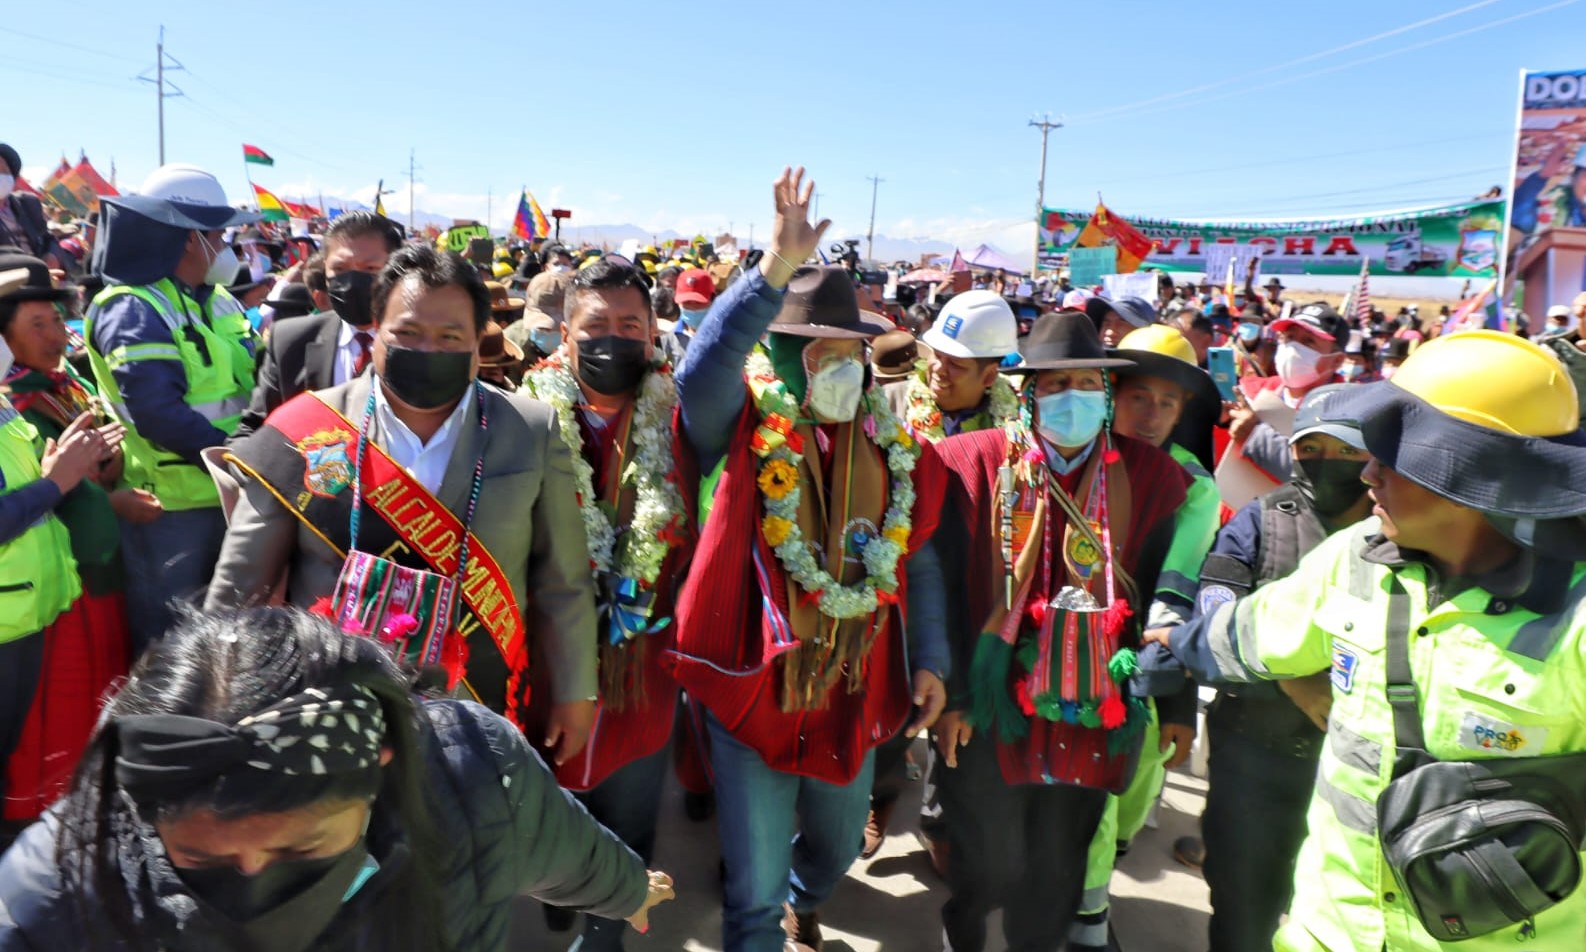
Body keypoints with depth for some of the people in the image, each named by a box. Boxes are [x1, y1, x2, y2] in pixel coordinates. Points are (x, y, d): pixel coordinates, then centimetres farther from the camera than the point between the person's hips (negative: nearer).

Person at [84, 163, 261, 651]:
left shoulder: (217, 300, 11)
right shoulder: (134, 311, -15)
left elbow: (245, 379, 16)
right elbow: (157, 413, -25)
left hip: (229, 493, 8)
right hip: (171, 505, -8)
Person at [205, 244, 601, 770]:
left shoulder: (532, 432, -7)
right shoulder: (307, 434, -9)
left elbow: (563, 582, 0)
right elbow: (238, 590, -2)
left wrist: (574, 692, 4)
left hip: (479, 724, 1)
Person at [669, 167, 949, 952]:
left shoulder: (887, 444, 2)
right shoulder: (741, 426, -11)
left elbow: (916, 561, 8)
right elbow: (702, 370, -34)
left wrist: (929, 658, 3)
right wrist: (777, 270, -40)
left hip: (854, 691, 5)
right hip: (753, 685, -5)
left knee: (837, 846, 28)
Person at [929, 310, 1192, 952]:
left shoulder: (1149, 476, 0)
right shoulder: (977, 462, -6)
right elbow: (941, 584, -7)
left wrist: (1174, 706, 4)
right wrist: (947, 692, -9)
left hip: (1092, 710, 2)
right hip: (990, 703, -2)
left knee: (1058, 870, 15)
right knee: (990, 865, 7)